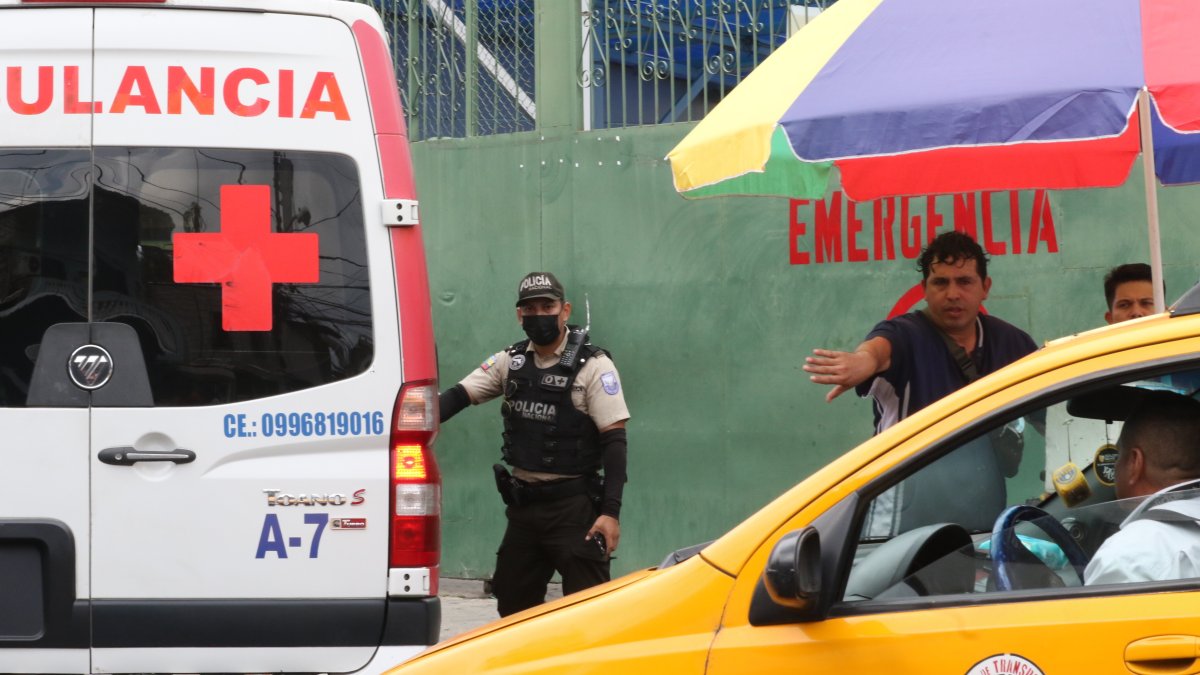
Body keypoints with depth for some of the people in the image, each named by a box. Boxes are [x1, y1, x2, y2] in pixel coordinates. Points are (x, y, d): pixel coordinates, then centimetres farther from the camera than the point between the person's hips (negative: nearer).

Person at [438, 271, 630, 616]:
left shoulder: (594, 366, -8)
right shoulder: (510, 361, 7)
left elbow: (614, 439, -12)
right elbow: (458, 396, 0)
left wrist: (611, 511, -19)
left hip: (573, 506, -6)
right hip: (523, 503, 6)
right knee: (512, 605, 14)